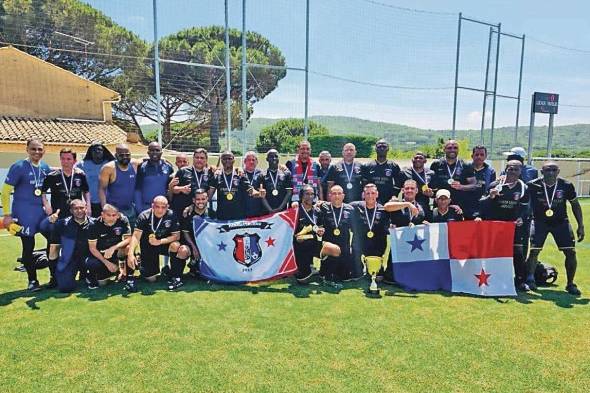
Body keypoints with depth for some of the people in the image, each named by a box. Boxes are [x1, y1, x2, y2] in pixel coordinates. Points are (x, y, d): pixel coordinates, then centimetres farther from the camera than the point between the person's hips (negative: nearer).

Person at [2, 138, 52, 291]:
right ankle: (32, 280, 14)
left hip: (41, 211, 5)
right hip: (24, 214, -5)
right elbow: (5, 191, -9)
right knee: (28, 246, 1)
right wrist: (7, 214, -13)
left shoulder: (45, 168, 6)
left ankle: (55, 276, 15)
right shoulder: (18, 167, -9)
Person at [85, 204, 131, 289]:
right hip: (100, 254, 0)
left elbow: (128, 239, -17)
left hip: (116, 252, 1)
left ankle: (124, 272, -4)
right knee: (90, 264, -31)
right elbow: (92, 248, -13)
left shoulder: (123, 220, -15)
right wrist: (107, 262, -21)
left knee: (128, 248, -30)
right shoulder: (94, 225, -16)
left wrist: (113, 248, -33)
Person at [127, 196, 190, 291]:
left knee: (175, 245, -34)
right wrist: (131, 253, -42)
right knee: (150, 279, -8)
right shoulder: (144, 216, -18)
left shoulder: (171, 216, -17)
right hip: (148, 247, -1)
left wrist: (159, 241, -29)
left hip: (165, 244, 1)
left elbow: (176, 236, -15)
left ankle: (175, 277, -16)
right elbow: (136, 236, -27)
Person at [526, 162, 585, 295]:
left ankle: (570, 284, 13)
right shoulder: (533, 185, -15)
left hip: (561, 222, 2)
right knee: (534, 250, -12)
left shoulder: (566, 186, -9)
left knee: (571, 252, -4)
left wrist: (581, 226, 3)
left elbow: (575, 205, 3)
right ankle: (530, 279, 4)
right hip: (539, 221, -2)